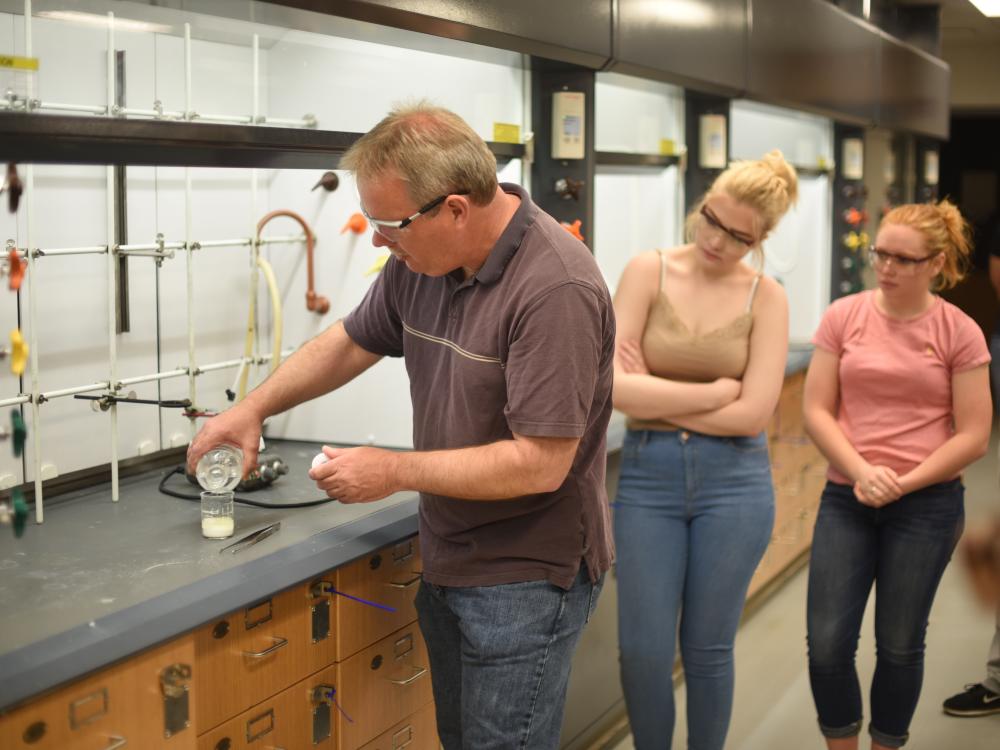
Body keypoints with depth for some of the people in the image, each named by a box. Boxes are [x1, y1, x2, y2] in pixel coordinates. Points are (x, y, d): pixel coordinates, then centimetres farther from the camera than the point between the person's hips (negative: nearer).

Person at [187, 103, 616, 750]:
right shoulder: (421, 260, -1)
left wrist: (397, 471, -19)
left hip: (526, 581, -8)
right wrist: (254, 408, 8)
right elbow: (349, 344, 17)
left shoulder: (556, 288, -25)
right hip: (450, 564, 8)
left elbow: (541, 464, -26)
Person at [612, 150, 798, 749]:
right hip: (648, 478, 0)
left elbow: (754, 413, -12)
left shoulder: (766, 297, -2)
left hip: (733, 482, 0)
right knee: (642, 651, 4)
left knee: (708, 650, 10)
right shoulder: (648, 271, -3)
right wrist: (717, 391, -12)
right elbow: (614, 387, -14)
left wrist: (654, 396, -10)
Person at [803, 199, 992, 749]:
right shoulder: (844, 316, 0)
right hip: (845, 498, 2)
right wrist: (861, 473, -15)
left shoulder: (959, 333, -4)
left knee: (899, 646, 9)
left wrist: (902, 483, -12)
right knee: (827, 644, -1)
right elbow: (816, 411, -1)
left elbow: (973, 436, -4)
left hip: (927, 505, -1)